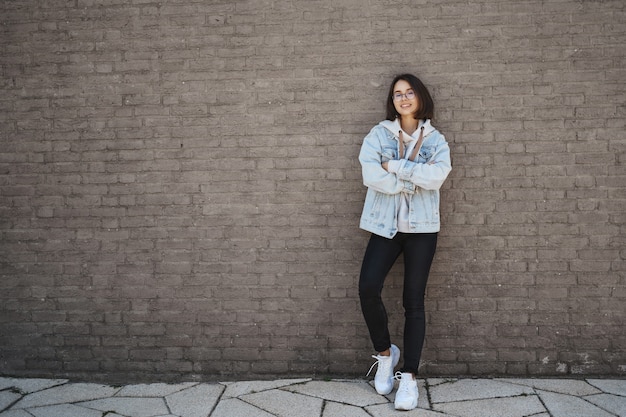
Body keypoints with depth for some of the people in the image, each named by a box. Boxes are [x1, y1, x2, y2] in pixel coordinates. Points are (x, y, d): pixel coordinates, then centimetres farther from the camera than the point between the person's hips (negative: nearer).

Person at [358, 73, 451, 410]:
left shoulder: (435, 139, 6)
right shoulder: (378, 134, 4)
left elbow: (437, 176, -13)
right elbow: (370, 175, -13)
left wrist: (395, 166, -14)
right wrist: (414, 178, -11)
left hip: (422, 228, 0)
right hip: (385, 225, 0)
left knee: (414, 301, 2)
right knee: (367, 289, -15)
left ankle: (409, 376, 10)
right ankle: (385, 352, 11)